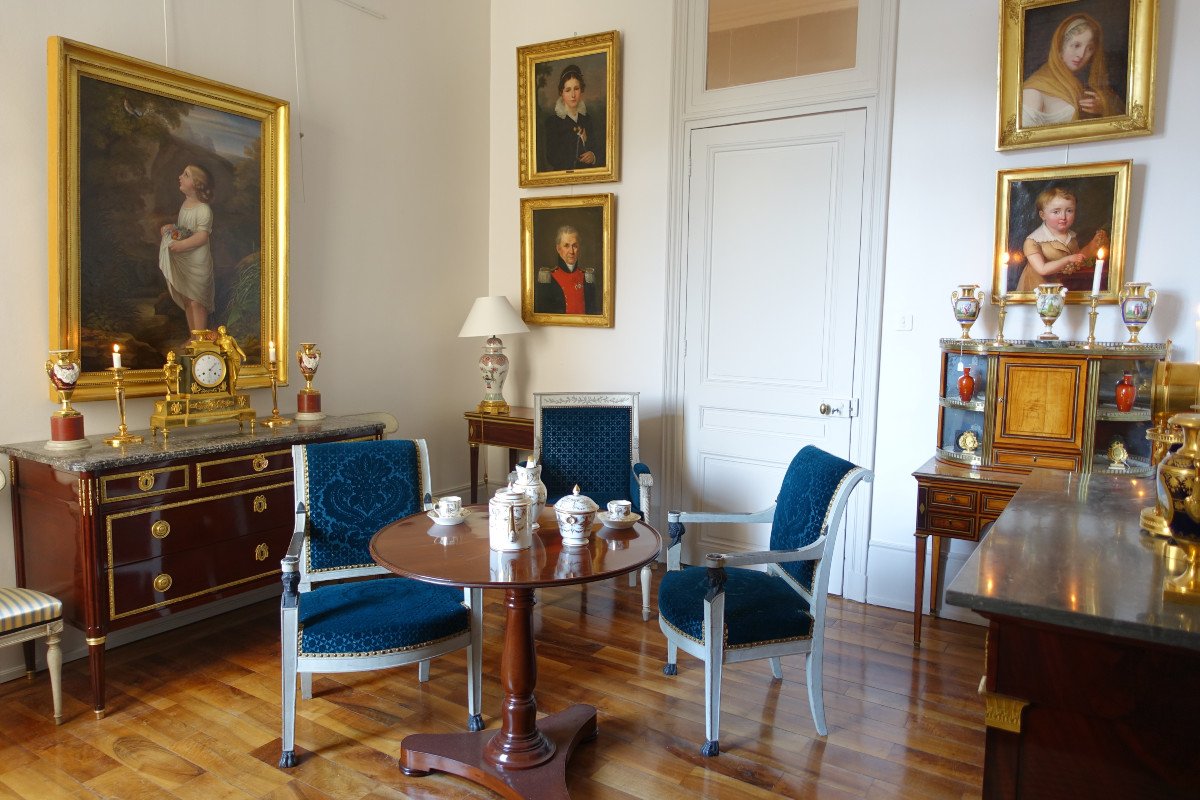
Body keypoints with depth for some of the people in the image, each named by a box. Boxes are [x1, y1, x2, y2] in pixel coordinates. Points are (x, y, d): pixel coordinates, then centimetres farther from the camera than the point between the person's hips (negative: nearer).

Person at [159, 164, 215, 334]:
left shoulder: (203, 210, -17)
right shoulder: (185, 204, 10)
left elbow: (202, 236, -22)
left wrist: (181, 245, -27)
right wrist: (171, 227, 5)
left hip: (197, 262, -9)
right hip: (181, 261, 9)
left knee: (196, 302, -5)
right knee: (186, 301, 13)